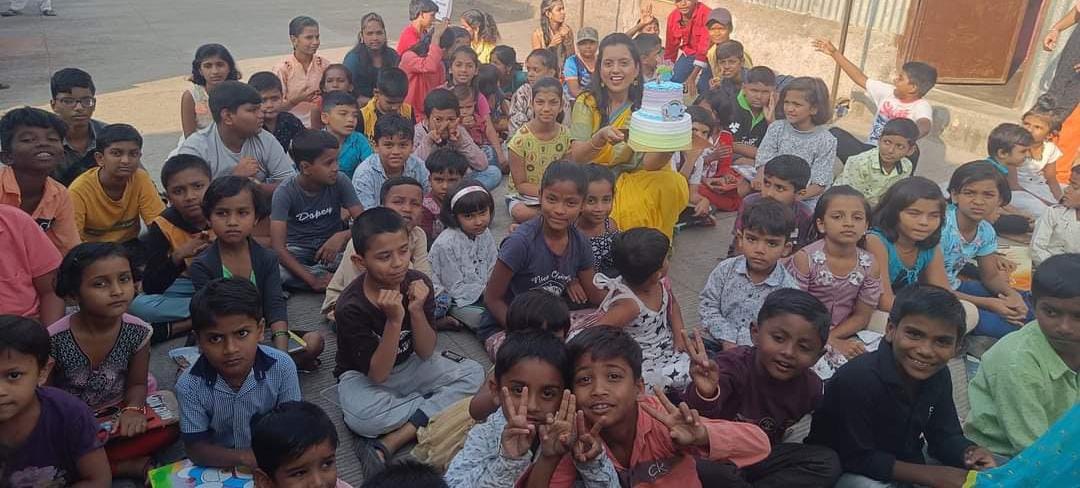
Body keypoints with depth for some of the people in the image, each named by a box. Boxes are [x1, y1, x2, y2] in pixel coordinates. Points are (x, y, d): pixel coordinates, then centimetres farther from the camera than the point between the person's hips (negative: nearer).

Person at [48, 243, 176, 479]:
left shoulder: (137, 331, -16)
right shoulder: (54, 339, -22)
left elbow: (137, 383, -3)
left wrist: (133, 410, -23)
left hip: (117, 411, 1)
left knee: (169, 426, -21)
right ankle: (129, 466, -19)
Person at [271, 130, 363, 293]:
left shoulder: (340, 183, -11)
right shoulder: (285, 193, -17)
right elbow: (278, 247, -24)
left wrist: (342, 236, -37)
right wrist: (312, 280, -34)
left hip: (332, 248, 1)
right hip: (298, 251, 0)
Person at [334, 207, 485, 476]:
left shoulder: (418, 283, -15)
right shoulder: (351, 306, -25)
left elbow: (425, 354, -11)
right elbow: (378, 374, -24)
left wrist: (417, 311, -29)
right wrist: (394, 320, -36)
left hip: (409, 365, 5)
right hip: (363, 375, -5)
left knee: (474, 374, -15)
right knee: (362, 418, -37)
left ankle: (389, 443, -22)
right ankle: (439, 405, -9)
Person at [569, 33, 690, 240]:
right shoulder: (587, 103, -2)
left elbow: (649, 164, -14)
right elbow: (576, 157, -15)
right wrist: (601, 137, -35)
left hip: (635, 181, 2)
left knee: (673, 184, -26)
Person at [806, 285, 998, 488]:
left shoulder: (939, 375, -7)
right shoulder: (856, 380, -32)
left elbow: (944, 435, 1)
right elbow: (857, 458, -27)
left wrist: (971, 453, -22)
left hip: (906, 467, 7)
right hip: (846, 471, -7)